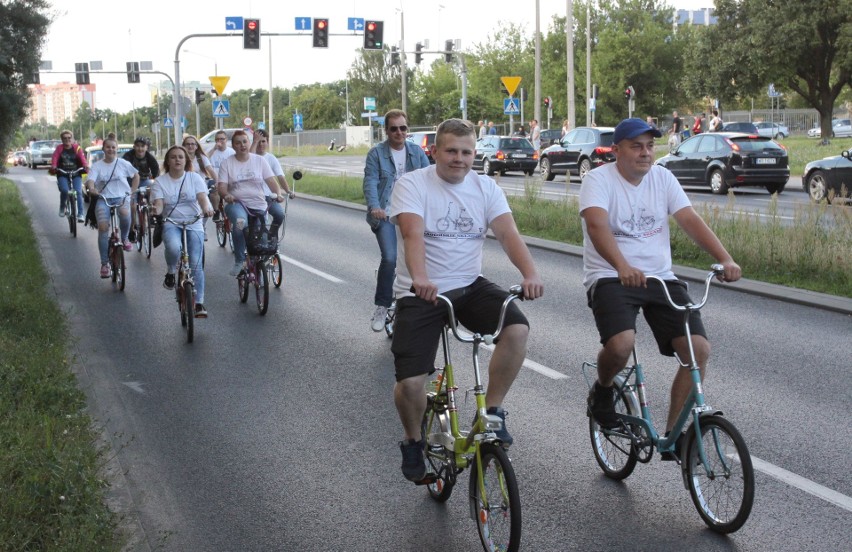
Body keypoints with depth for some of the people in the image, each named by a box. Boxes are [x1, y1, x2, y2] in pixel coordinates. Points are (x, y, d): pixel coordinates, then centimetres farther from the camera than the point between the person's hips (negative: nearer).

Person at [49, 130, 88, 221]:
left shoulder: (77, 148, 3)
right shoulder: (59, 148, 5)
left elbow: (82, 158, -12)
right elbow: (54, 158, -8)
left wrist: (85, 166, -32)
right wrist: (53, 167, -29)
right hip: (62, 174, 0)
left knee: (78, 192, -16)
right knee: (64, 191, -22)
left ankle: (81, 213, -11)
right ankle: (62, 208, 5)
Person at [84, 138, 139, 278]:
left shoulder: (123, 164, 6)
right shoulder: (97, 166, 4)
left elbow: (136, 176, 19)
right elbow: (90, 180, -10)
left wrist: (132, 191, 8)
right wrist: (91, 189, -33)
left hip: (121, 197, 0)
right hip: (103, 199, 0)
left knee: (125, 213, -36)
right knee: (103, 227, -19)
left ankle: (124, 239, -2)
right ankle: (104, 263, -8)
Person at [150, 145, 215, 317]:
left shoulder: (194, 177, 3)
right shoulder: (160, 181, 3)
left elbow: (202, 197, -11)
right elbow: (159, 203, -9)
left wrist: (206, 208, -35)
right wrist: (156, 210, -34)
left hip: (194, 225, 1)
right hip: (171, 223, -1)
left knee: (196, 264, -9)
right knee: (174, 247, -35)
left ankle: (199, 303, 1)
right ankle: (170, 272, -3)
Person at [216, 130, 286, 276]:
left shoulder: (259, 160, 7)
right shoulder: (227, 163, 3)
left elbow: (271, 181, 0)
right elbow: (222, 186, -5)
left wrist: (278, 193, -20)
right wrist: (226, 195, -28)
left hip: (258, 205, 2)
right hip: (237, 203, -2)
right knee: (240, 223, -37)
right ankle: (239, 261, -24)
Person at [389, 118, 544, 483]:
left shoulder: (486, 188, 4)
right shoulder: (412, 184, -7)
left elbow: (508, 233, -11)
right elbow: (413, 233, -24)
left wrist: (530, 274, -30)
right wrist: (419, 279, -43)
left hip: (469, 286, 3)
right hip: (421, 294, -3)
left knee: (517, 328, -25)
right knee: (409, 383, -13)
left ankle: (492, 411, -6)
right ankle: (412, 443, 20)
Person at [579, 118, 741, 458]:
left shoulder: (662, 178, 8)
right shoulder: (599, 179, -7)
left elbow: (690, 220, -2)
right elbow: (597, 225, -25)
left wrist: (725, 259, -19)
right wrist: (622, 267, -44)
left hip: (660, 277, 5)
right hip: (610, 278, -5)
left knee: (699, 349, -12)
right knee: (621, 344, -31)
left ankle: (673, 434, 2)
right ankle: (603, 389, 6)